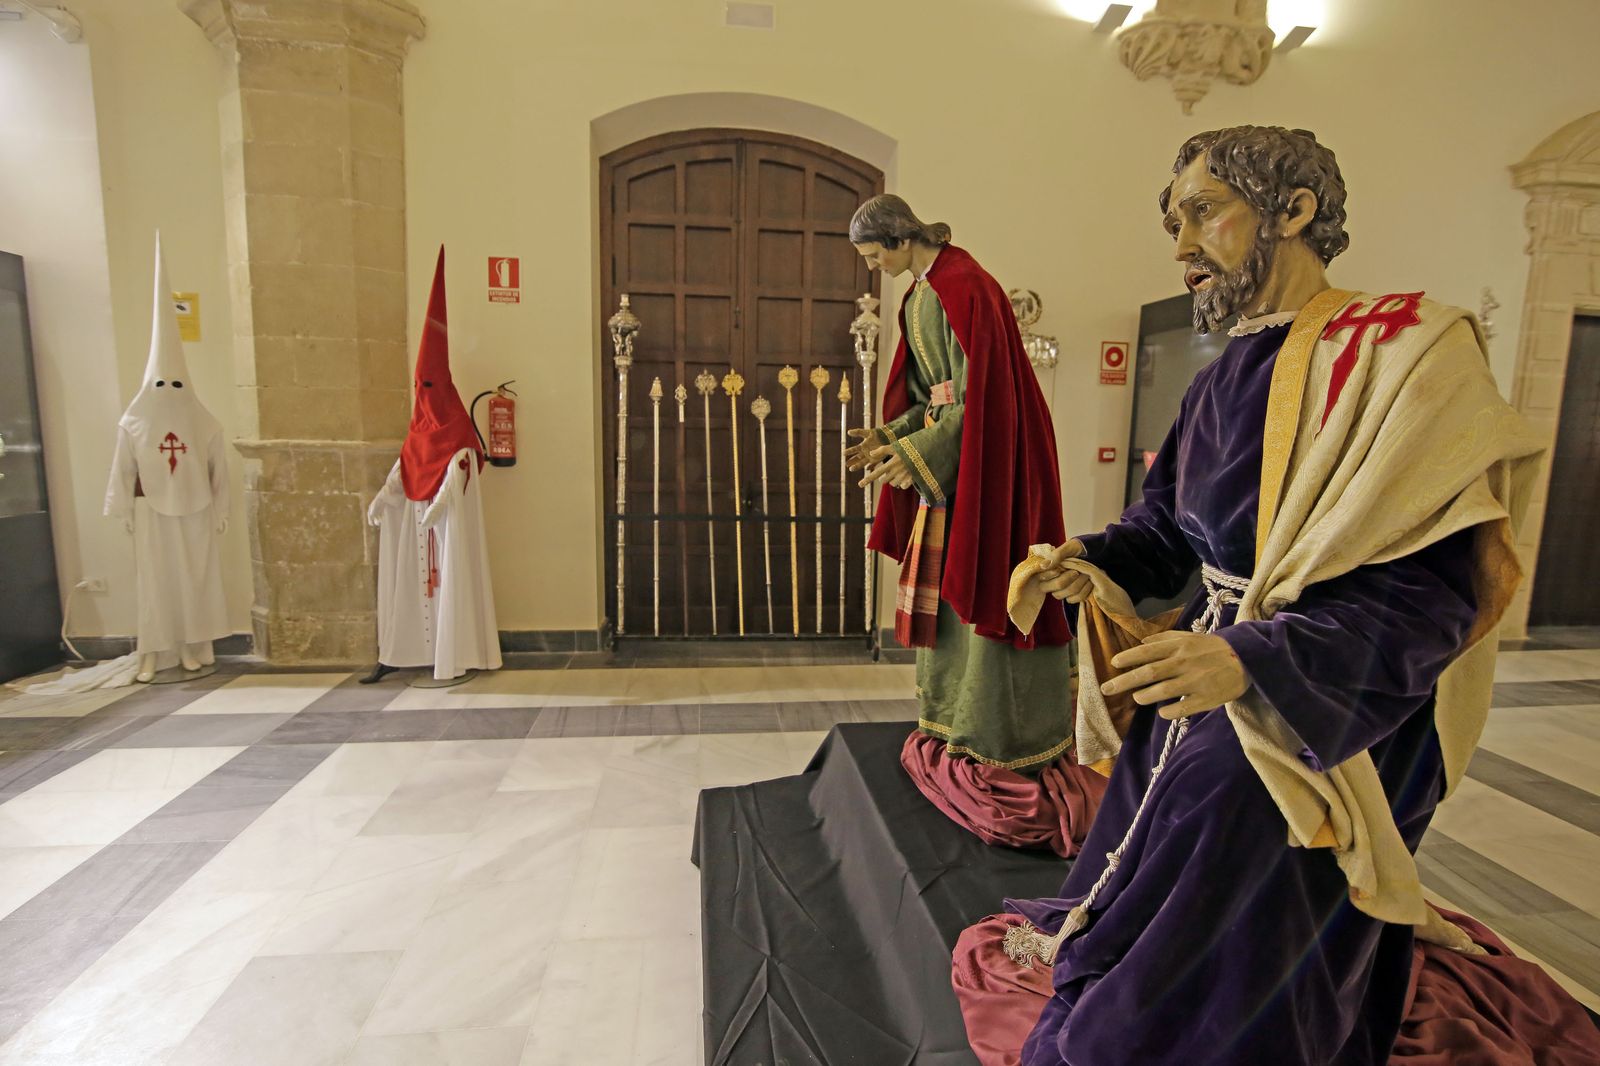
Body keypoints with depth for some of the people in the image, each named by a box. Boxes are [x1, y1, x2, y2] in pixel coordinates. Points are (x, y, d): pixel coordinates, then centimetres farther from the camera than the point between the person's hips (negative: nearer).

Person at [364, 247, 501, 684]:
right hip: (414, 513, 8)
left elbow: (460, 467, -18)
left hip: (449, 515, -8)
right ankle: (398, 652, 17)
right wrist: (383, 496, 0)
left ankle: (454, 656, -1)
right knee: (408, 575, 10)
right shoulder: (421, 423, 13)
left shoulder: (457, 424, -9)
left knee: (449, 574, -5)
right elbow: (404, 465, 11)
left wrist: (439, 503, -27)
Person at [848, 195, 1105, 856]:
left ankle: (1009, 749, 11)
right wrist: (888, 435, 7)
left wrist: (916, 453, -19)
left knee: (982, 585, -4)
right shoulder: (921, 293, 15)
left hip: (981, 463, -9)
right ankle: (956, 723, 26)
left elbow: (978, 394, -19)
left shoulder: (963, 287, -15)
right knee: (945, 587, 12)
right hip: (946, 458, 10)